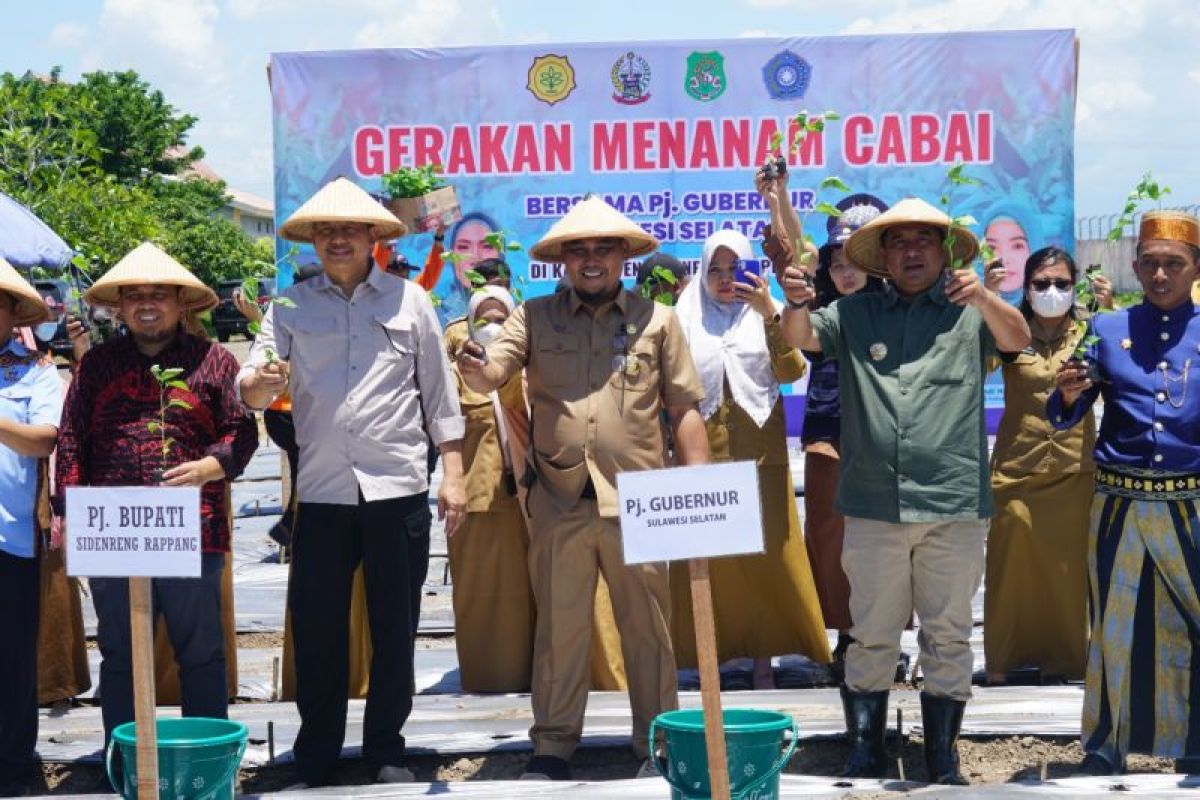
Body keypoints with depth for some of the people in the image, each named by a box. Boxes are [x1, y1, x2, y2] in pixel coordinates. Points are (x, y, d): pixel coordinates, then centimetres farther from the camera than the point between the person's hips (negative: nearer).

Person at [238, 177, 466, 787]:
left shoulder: (408, 301, 6)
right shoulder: (291, 306, 7)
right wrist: (257, 385, -25)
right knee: (316, 627, 4)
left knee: (394, 626, 5)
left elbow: (439, 395, 8)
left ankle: (386, 749, 18)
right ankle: (316, 754, 18)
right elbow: (251, 388, -1)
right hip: (321, 491, 1)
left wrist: (453, 476, 3)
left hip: (397, 487, 0)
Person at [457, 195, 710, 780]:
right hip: (558, 501, 1)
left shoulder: (657, 319, 6)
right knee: (558, 627, 9)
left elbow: (684, 409, 6)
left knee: (647, 626, 8)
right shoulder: (536, 317, 7)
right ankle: (553, 744, 20)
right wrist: (474, 368, -30)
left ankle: (657, 742, 20)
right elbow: (490, 377, -5)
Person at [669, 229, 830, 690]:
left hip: (759, 452, 0)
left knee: (764, 553, -1)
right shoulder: (686, 318, 8)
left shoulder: (767, 314, 6)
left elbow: (792, 372, -8)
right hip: (703, 452, 1)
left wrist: (769, 314, -18)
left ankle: (763, 657, 6)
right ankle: (711, 654, 6)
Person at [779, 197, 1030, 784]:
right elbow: (802, 337, 0)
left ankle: (943, 762, 17)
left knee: (948, 637, 7)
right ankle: (864, 755, 16)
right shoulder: (857, 315, 9)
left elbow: (1016, 338, -11)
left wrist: (982, 297, -33)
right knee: (871, 636, 7)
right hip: (873, 508, 1)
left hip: (952, 506, -1)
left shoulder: (968, 312, 4)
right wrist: (796, 304, -24)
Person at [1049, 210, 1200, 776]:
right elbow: (1066, 419, 5)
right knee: (1113, 627, 9)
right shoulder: (1107, 329, 6)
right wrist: (1068, 395, -16)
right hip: (1119, 505, 1)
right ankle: (1105, 746, 20)